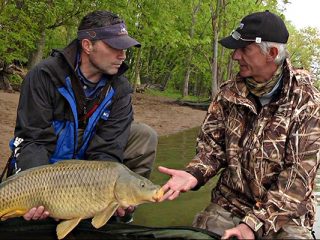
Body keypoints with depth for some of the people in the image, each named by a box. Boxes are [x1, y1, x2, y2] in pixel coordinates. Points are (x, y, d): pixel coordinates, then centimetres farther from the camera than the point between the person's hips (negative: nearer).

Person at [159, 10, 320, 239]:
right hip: (230, 203, 2)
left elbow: (298, 177, -16)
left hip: (285, 213, -2)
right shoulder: (230, 92, 1)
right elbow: (213, 145, 6)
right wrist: (194, 173, -16)